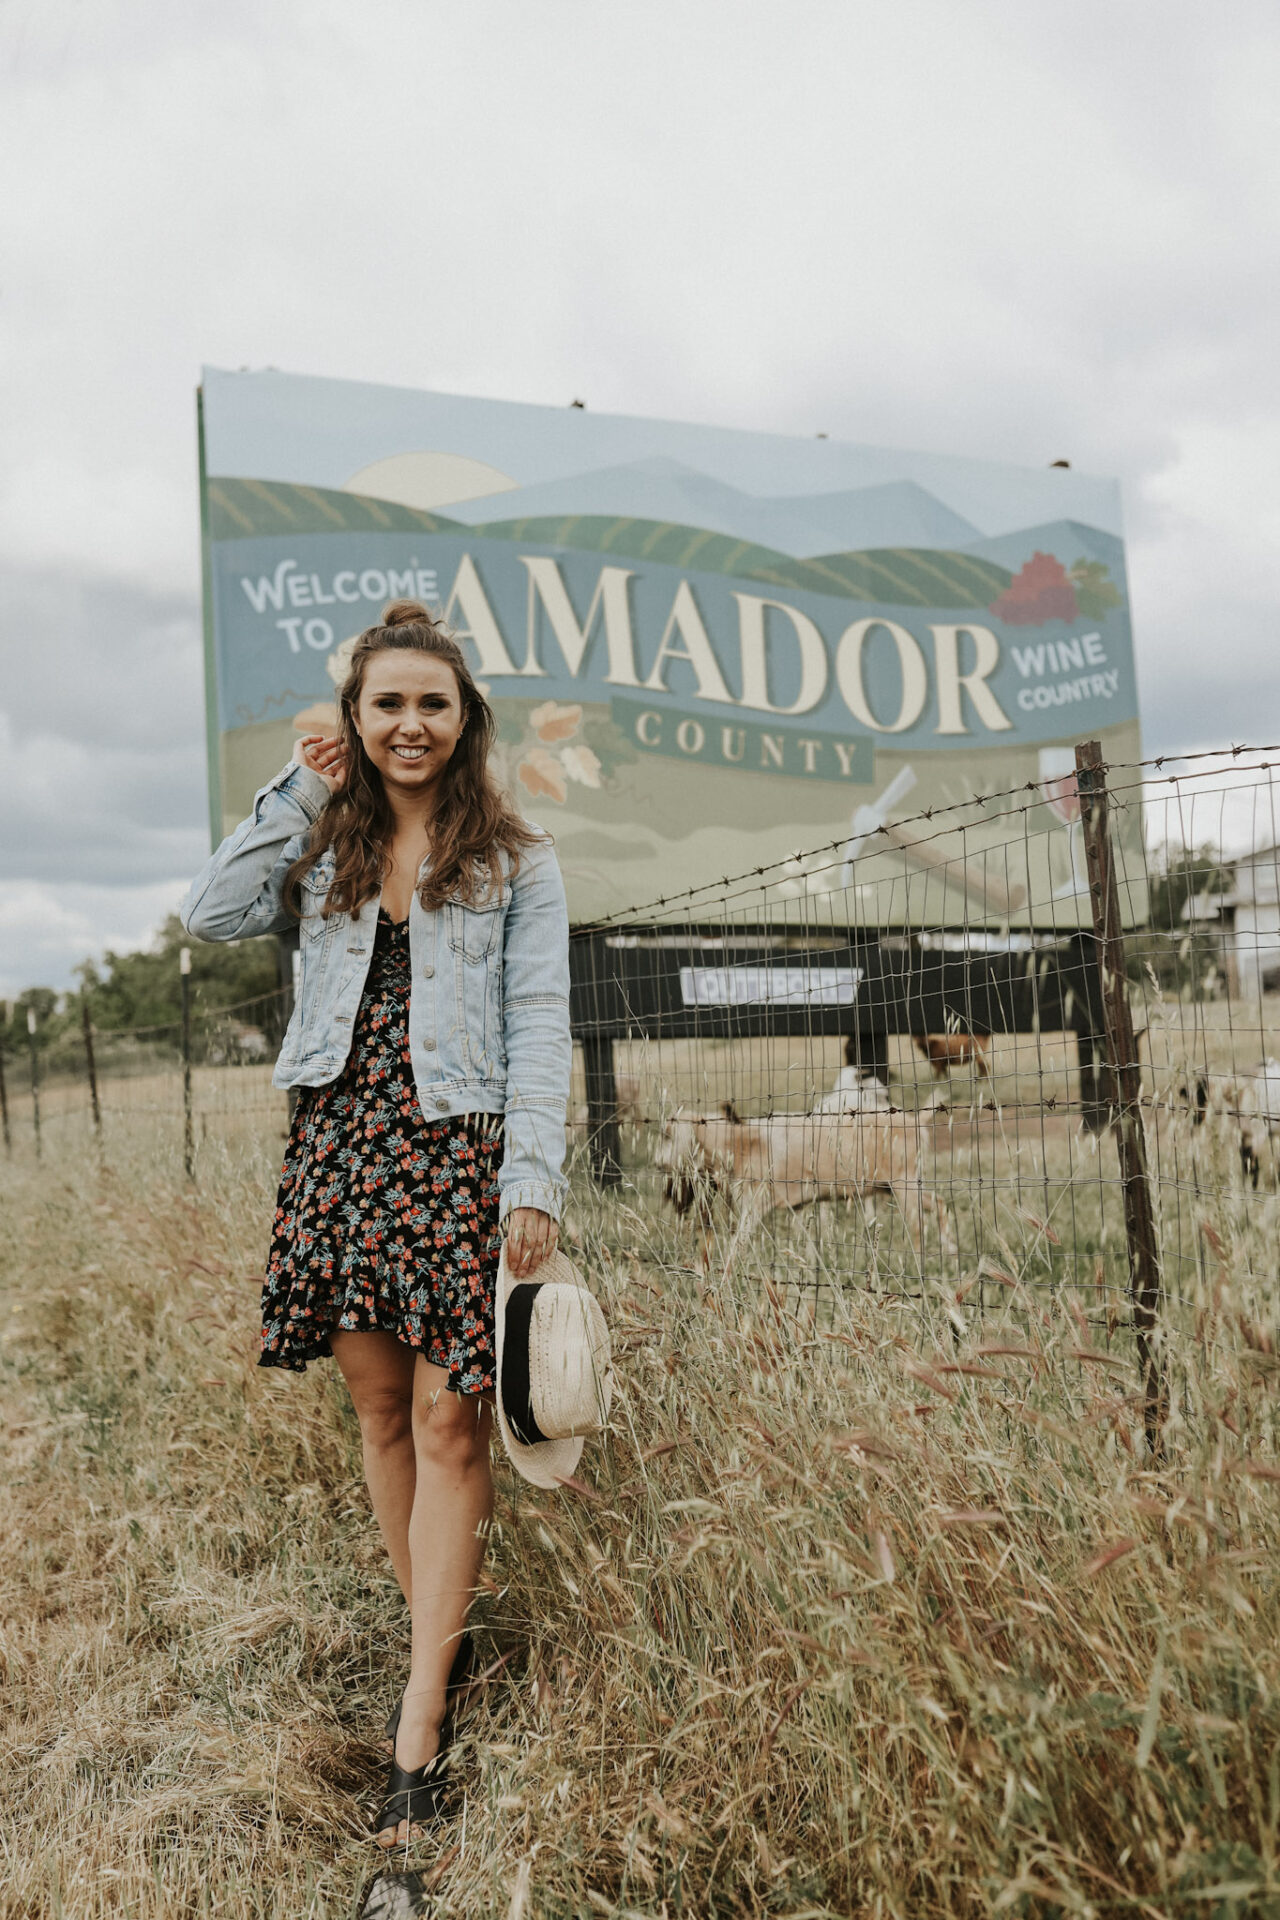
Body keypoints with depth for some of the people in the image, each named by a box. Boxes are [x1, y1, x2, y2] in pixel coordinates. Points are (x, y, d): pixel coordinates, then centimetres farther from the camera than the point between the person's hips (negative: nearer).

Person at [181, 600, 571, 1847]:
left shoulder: (513, 859, 4)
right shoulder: (323, 850, 14)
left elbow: (539, 1027, -2)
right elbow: (212, 914, -1)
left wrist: (534, 1178, -12)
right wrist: (298, 795, 1)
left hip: (458, 1149, -3)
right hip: (337, 1144, 4)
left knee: (447, 1417, -3)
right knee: (379, 1407, 10)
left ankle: (421, 1720, 5)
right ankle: (433, 1637, 27)